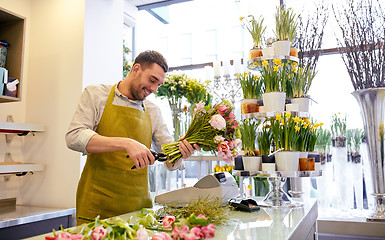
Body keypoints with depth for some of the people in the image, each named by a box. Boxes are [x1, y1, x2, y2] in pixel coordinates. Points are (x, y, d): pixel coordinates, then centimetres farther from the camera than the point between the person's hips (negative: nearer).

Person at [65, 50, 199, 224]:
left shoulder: (153, 112, 11)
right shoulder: (95, 94, 1)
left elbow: (171, 162, 10)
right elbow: (74, 137, -14)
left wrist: (182, 153, -13)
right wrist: (126, 143, -25)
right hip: (98, 203, -3)